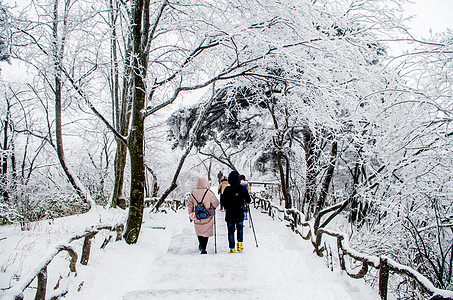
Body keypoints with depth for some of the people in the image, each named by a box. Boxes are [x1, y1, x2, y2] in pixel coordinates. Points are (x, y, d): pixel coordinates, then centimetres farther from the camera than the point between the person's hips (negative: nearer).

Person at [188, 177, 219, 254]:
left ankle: (201, 245, 14)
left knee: (199, 232, 20)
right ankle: (203, 248, 4)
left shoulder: (193, 194, -3)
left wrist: (190, 214, 19)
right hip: (207, 218, -3)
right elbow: (216, 204, -6)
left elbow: (190, 206, 6)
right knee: (206, 233, 7)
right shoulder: (209, 194, -15)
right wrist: (212, 208, 15)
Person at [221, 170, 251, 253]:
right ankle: (240, 243, 11)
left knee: (231, 231, 10)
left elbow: (223, 203, -10)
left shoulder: (227, 189, -13)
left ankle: (232, 248, 10)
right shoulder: (243, 188, -7)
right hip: (240, 214, 2)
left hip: (230, 214, -2)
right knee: (240, 228, 25)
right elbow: (248, 201, 2)